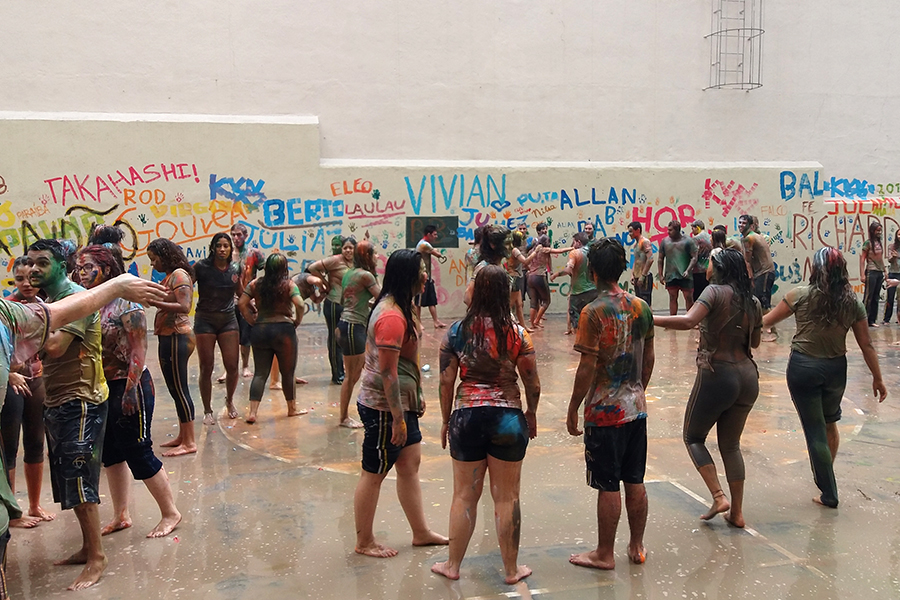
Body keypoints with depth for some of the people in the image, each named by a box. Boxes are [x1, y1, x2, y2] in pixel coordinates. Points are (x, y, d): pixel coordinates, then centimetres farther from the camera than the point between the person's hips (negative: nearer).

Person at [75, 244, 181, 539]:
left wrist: (130, 390, -20)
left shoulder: (125, 302, -15)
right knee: (111, 454, 15)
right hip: (100, 387, 7)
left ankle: (170, 513, 15)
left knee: (138, 453, 0)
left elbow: (138, 351, -17)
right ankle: (120, 516, 29)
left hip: (129, 385, -7)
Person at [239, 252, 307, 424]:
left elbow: (241, 304, 2)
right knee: (288, 372, 10)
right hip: (283, 330, -3)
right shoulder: (289, 285, -4)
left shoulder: (255, 284, 6)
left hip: (259, 331, 3)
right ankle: (292, 408, 23)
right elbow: (300, 304, -16)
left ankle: (252, 412, -3)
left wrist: (252, 321, 7)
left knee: (260, 373, 6)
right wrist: (297, 322, -2)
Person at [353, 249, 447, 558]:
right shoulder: (392, 317, -23)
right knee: (374, 474, 4)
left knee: (410, 463, 16)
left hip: (400, 403, 10)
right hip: (384, 407, -10)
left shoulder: (398, 307, 9)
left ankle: (421, 532, 28)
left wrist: (416, 396, 21)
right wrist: (398, 419, -21)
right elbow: (387, 373, -24)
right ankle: (364, 542, 20)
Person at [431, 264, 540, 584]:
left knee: (464, 496, 14)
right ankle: (511, 569, 23)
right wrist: (531, 414, 16)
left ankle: (453, 565, 26)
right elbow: (533, 384, -2)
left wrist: (446, 420, 10)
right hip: (508, 417, -1)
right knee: (507, 498, 11)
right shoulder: (517, 333, -6)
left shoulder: (456, 332, -3)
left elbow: (446, 381, -2)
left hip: (467, 416, 1)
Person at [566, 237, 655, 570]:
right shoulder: (641, 307, 2)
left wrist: (573, 409, -7)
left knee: (608, 486, 4)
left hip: (605, 412, -6)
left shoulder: (593, 313, -17)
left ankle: (604, 554, 16)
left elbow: (587, 368, -17)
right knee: (635, 482, 15)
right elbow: (649, 358, 11)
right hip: (636, 407, 6)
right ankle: (637, 547, 27)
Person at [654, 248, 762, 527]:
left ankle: (719, 497, 1)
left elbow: (688, 321, -27)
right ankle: (736, 511, 18)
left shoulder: (716, 292, -11)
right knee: (731, 444, 18)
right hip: (748, 376, 6)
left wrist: (649, 319, -22)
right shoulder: (753, 302, 9)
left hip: (717, 374, -6)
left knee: (693, 437, 13)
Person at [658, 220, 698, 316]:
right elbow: (661, 259, 11)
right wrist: (661, 275, 7)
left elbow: (694, 257, -3)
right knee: (673, 298, 8)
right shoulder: (664, 241, 7)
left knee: (689, 298, -1)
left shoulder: (687, 241, -2)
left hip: (685, 276, -3)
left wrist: (688, 270, -15)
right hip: (670, 276, 3)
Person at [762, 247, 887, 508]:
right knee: (830, 423, 26)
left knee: (815, 430, 5)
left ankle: (828, 494, 11)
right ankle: (826, 474, 42)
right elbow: (866, 345, 2)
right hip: (836, 368, 3)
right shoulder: (853, 303, -2)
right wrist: (877, 378, 12)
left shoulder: (801, 295, -11)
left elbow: (768, 319, -2)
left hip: (803, 367, -3)